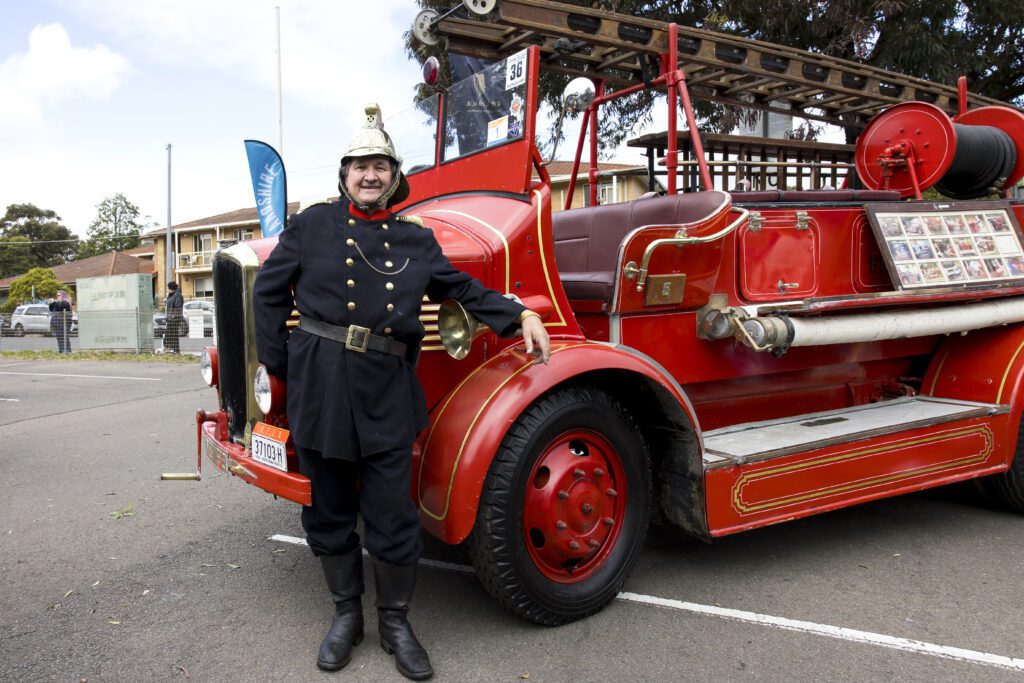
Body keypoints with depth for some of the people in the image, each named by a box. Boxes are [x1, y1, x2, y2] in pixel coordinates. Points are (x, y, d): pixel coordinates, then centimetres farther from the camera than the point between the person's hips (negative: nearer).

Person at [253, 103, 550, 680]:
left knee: (393, 512, 3)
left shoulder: (416, 240, 12)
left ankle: (396, 622, 24)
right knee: (329, 507, 11)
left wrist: (521, 316, 4)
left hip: (387, 388, 1)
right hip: (320, 381, 0)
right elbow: (270, 293, 9)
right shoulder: (313, 224, 7)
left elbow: (462, 288, 16)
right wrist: (279, 366, 5)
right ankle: (347, 613, 31)